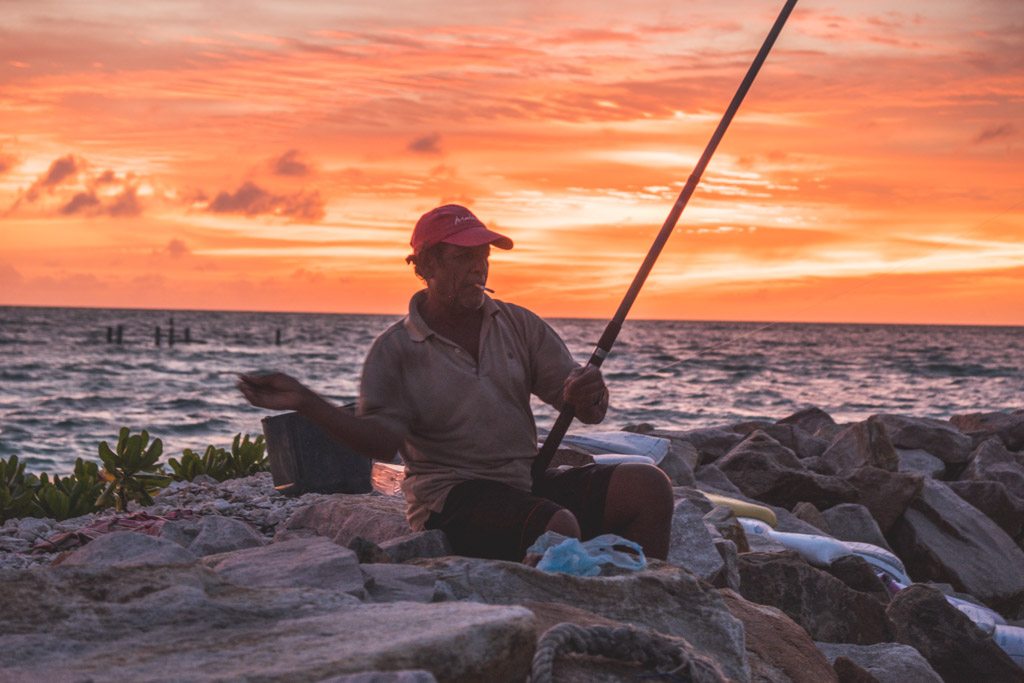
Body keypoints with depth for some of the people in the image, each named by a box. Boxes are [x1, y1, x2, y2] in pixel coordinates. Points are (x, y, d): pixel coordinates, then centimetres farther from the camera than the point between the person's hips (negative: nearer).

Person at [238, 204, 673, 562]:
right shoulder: (395, 351, 1)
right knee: (559, 527, -35)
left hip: (530, 482, 5)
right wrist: (304, 402, -25)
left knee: (648, 486, -17)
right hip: (451, 498, -5)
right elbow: (381, 440, -12)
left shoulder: (520, 326, 13)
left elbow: (579, 400, 9)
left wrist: (587, 395, -18)